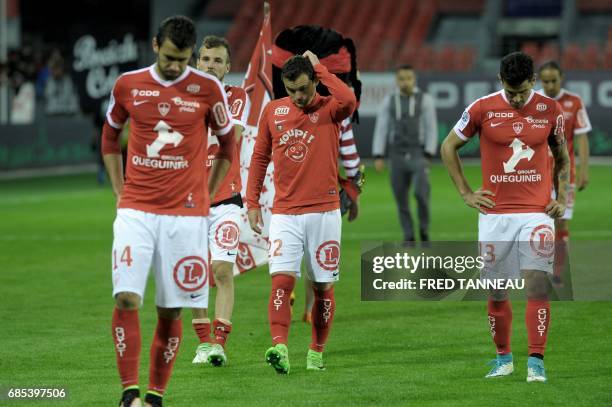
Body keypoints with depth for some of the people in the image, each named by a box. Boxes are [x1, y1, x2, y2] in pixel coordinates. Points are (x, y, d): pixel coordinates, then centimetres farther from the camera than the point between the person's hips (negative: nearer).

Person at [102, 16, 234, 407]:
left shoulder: (208, 88, -1)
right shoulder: (128, 85, 3)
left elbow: (228, 145, 11)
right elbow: (110, 137, 19)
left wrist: (206, 197, 9)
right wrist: (120, 191, 11)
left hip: (186, 214, -1)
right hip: (136, 210, 1)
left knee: (171, 310, 2)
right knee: (126, 298, -14)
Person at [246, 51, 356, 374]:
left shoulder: (328, 109, -2)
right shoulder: (272, 112, 7)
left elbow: (348, 100, -27)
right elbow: (260, 157, 15)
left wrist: (319, 67, -15)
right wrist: (252, 202, 10)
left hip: (324, 213, -1)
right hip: (284, 213, 1)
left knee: (323, 286, 6)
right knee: (282, 280, -16)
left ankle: (317, 351, 19)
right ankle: (279, 347, -24)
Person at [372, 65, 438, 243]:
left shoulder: (425, 100, -2)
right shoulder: (389, 101, 4)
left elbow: (432, 129, -3)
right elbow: (381, 129, 3)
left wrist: (428, 156, -11)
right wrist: (378, 157, -4)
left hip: (418, 155, -3)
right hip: (397, 156, 3)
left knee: (421, 192, -20)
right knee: (401, 199, 2)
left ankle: (424, 228, 1)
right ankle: (409, 238, 14)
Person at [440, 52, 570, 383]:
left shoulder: (550, 110, 1)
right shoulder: (482, 109, -3)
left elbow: (562, 156, 17)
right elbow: (448, 147, 9)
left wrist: (562, 199, 8)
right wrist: (466, 193, 5)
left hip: (537, 212, 0)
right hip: (495, 214, 0)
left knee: (537, 285, -13)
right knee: (496, 292, 6)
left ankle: (536, 362, -12)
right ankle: (503, 358, 22)